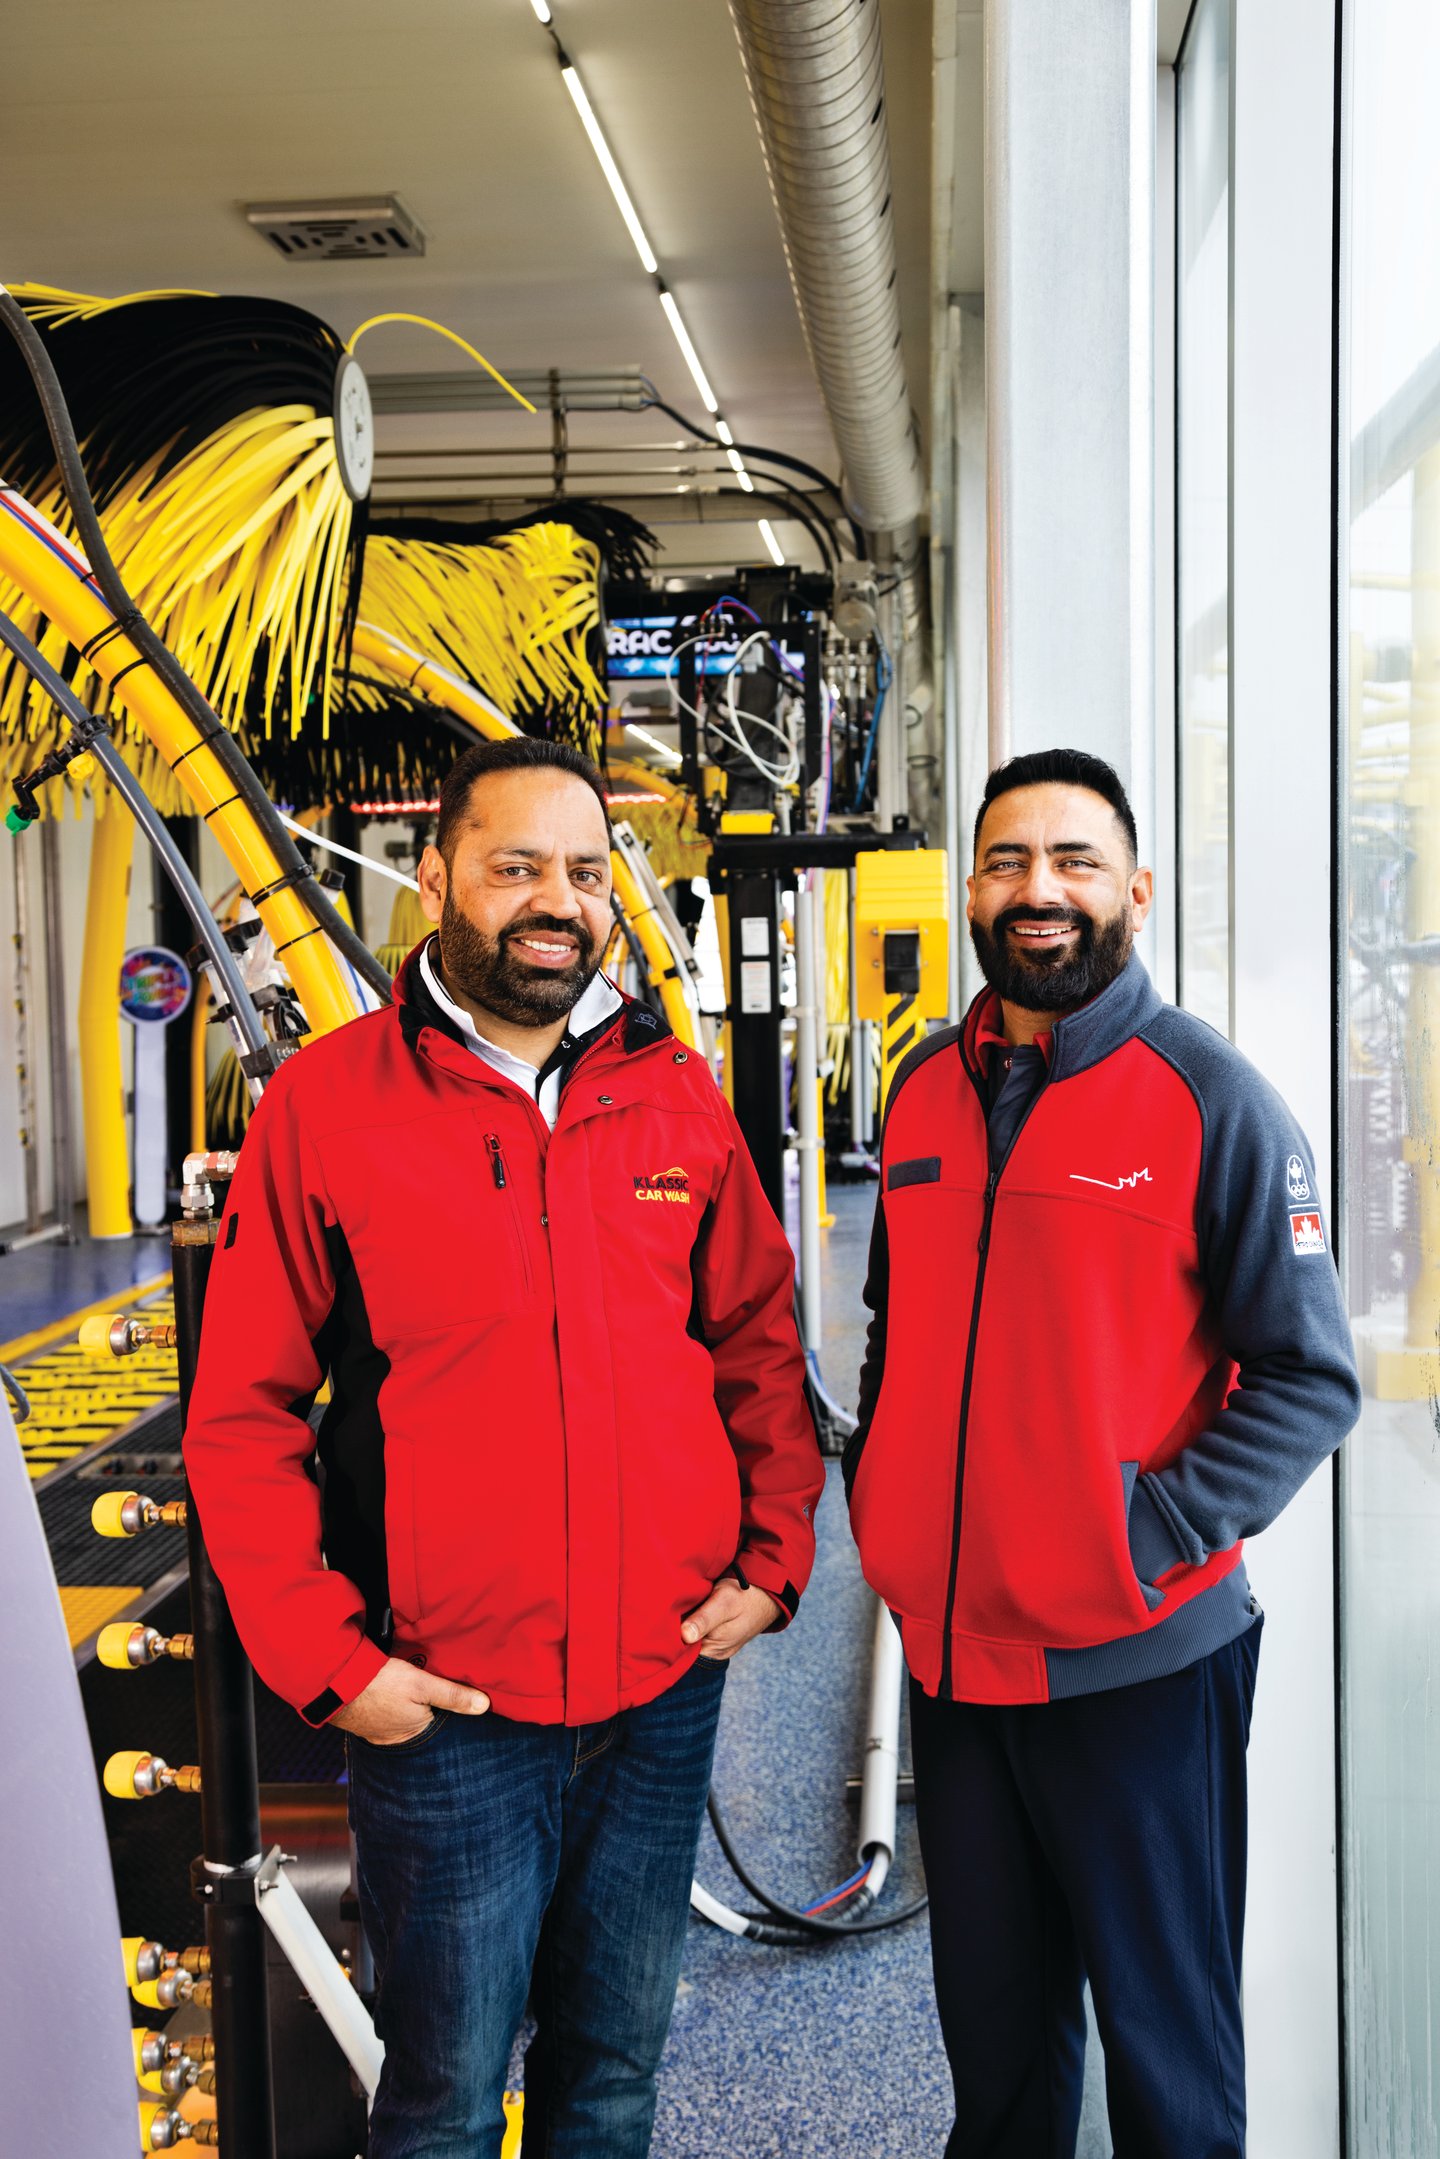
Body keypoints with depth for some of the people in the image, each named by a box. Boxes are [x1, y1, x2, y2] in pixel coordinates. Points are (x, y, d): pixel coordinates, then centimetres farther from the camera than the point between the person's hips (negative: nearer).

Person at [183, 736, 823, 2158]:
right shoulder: (326, 1104, -7)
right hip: (442, 1708, -3)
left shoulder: (676, 1095, 3)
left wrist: (775, 1553, 1)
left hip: (667, 1687, 4)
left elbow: (758, 1340, 11)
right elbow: (241, 1417, -5)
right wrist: (323, 1655, -9)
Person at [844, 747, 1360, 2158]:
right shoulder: (925, 1089, 7)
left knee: (1164, 2032, 10)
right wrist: (874, 1494, 7)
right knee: (991, 2021, 20)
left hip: (1138, 1660, -5)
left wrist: (1154, 1538, -18)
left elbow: (1310, 1380, -10)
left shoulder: (1211, 1099, -9)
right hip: (948, 1651, 5)